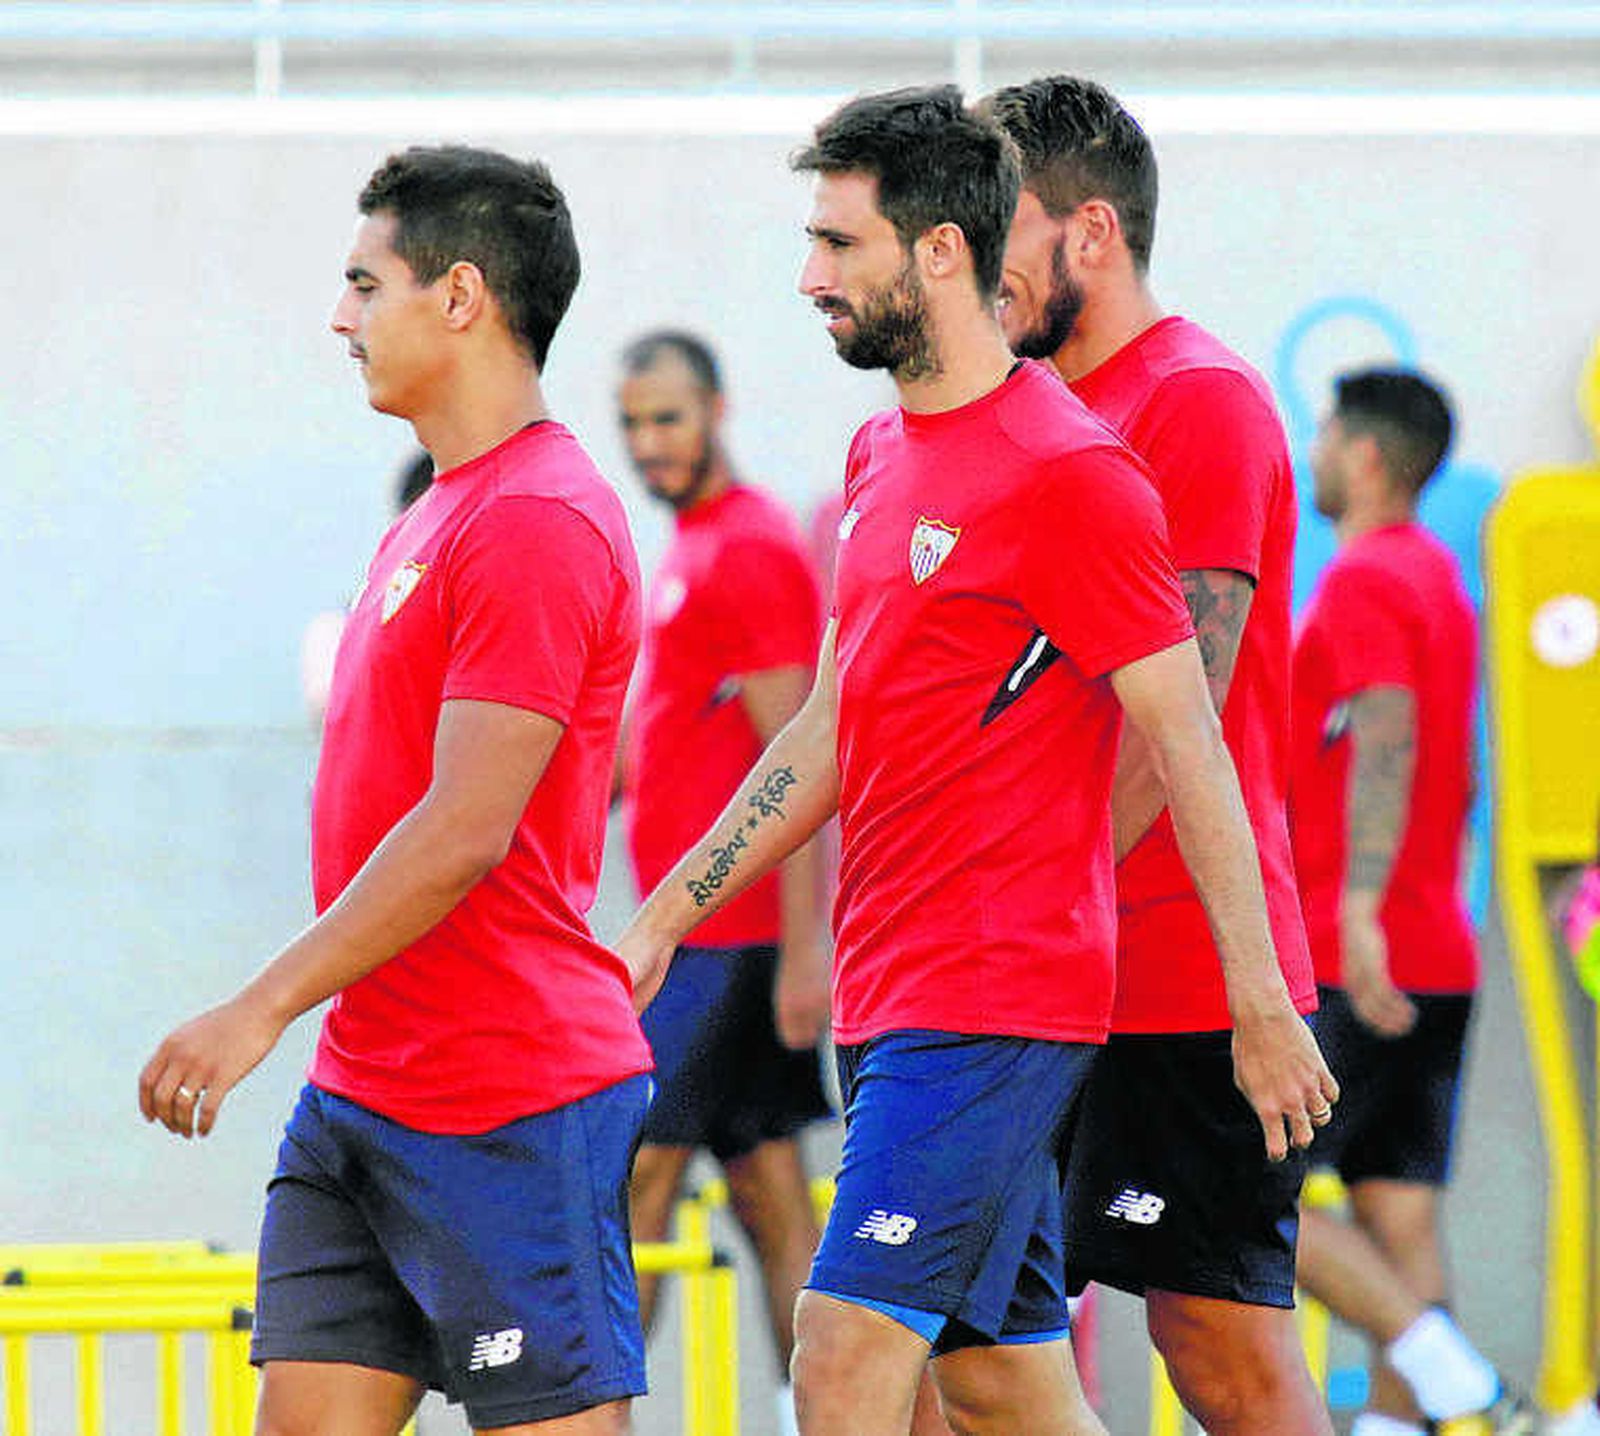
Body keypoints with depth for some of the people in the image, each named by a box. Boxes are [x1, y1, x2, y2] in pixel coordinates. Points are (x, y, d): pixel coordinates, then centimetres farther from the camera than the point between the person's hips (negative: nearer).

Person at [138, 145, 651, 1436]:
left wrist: (263, 1008, -20)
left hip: (514, 1110, -10)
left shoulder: (537, 525, -15)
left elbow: (467, 831, -21)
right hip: (362, 1087, 10)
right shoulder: (438, 516, 17)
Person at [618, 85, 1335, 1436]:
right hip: (893, 1004, 9)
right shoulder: (882, 455, 15)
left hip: (994, 1006, -9)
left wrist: (1265, 1008, -12)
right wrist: (662, 919, 18)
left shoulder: (1069, 474, -12)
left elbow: (1188, 747, -12)